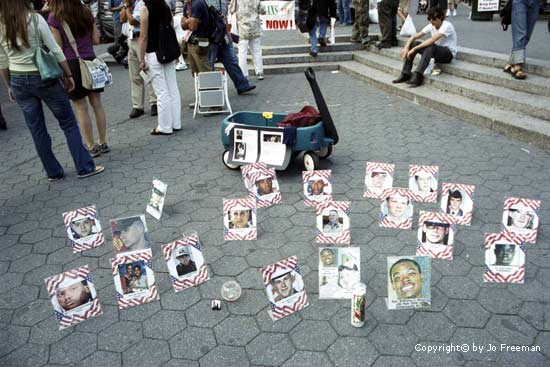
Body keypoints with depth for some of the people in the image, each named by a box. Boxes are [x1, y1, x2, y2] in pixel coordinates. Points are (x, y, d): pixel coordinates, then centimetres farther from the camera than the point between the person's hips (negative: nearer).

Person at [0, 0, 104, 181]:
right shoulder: (35, 19, -11)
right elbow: (55, 50, -9)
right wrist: (68, 75, 2)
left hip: (18, 82, 3)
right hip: (43, 78, -3)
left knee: (37, 129, 12)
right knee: (68, 123, 7)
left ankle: (53, 172, 20)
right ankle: (85, 167, 8)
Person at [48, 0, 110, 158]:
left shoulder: (54, 17, -7)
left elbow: (58, 48, -8)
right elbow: (96, 40, 8)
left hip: (71, 64, -4)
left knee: (81, 109, 3)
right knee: (97, 104, 9)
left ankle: (91, 147, 9)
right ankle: (103, 143, 17)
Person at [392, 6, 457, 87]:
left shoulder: (447, 26, -21)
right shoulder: (431, 26, -1)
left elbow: (432, 40, -34)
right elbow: (414, 37, -7)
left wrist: (414, 49, -38)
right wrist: (406, 47, -26)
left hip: (449, 54, -7)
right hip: (435, 52, 7)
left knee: (430, 47, -38)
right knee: (413, 43, -11)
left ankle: (418, 77, -42)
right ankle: (405, 74, -14)